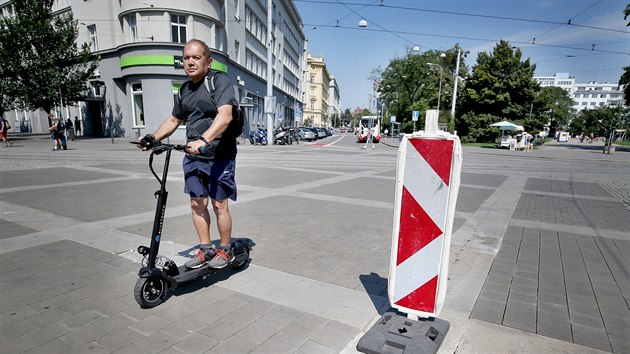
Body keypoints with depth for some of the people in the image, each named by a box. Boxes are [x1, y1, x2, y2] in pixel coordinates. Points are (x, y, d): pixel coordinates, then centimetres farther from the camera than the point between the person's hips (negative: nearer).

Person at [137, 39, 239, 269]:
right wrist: (153, 137, 9)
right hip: (193, 157, 7)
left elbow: (225, 116, -25)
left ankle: (225, 250, 19)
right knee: (197, 203, 9)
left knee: (219, 205, 0)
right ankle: (205, 249, 24)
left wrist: (204, 140, -38)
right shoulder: (185, 89, 14)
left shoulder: (219, 81, -9)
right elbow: (174, 120, 24)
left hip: (219, 156, -7)